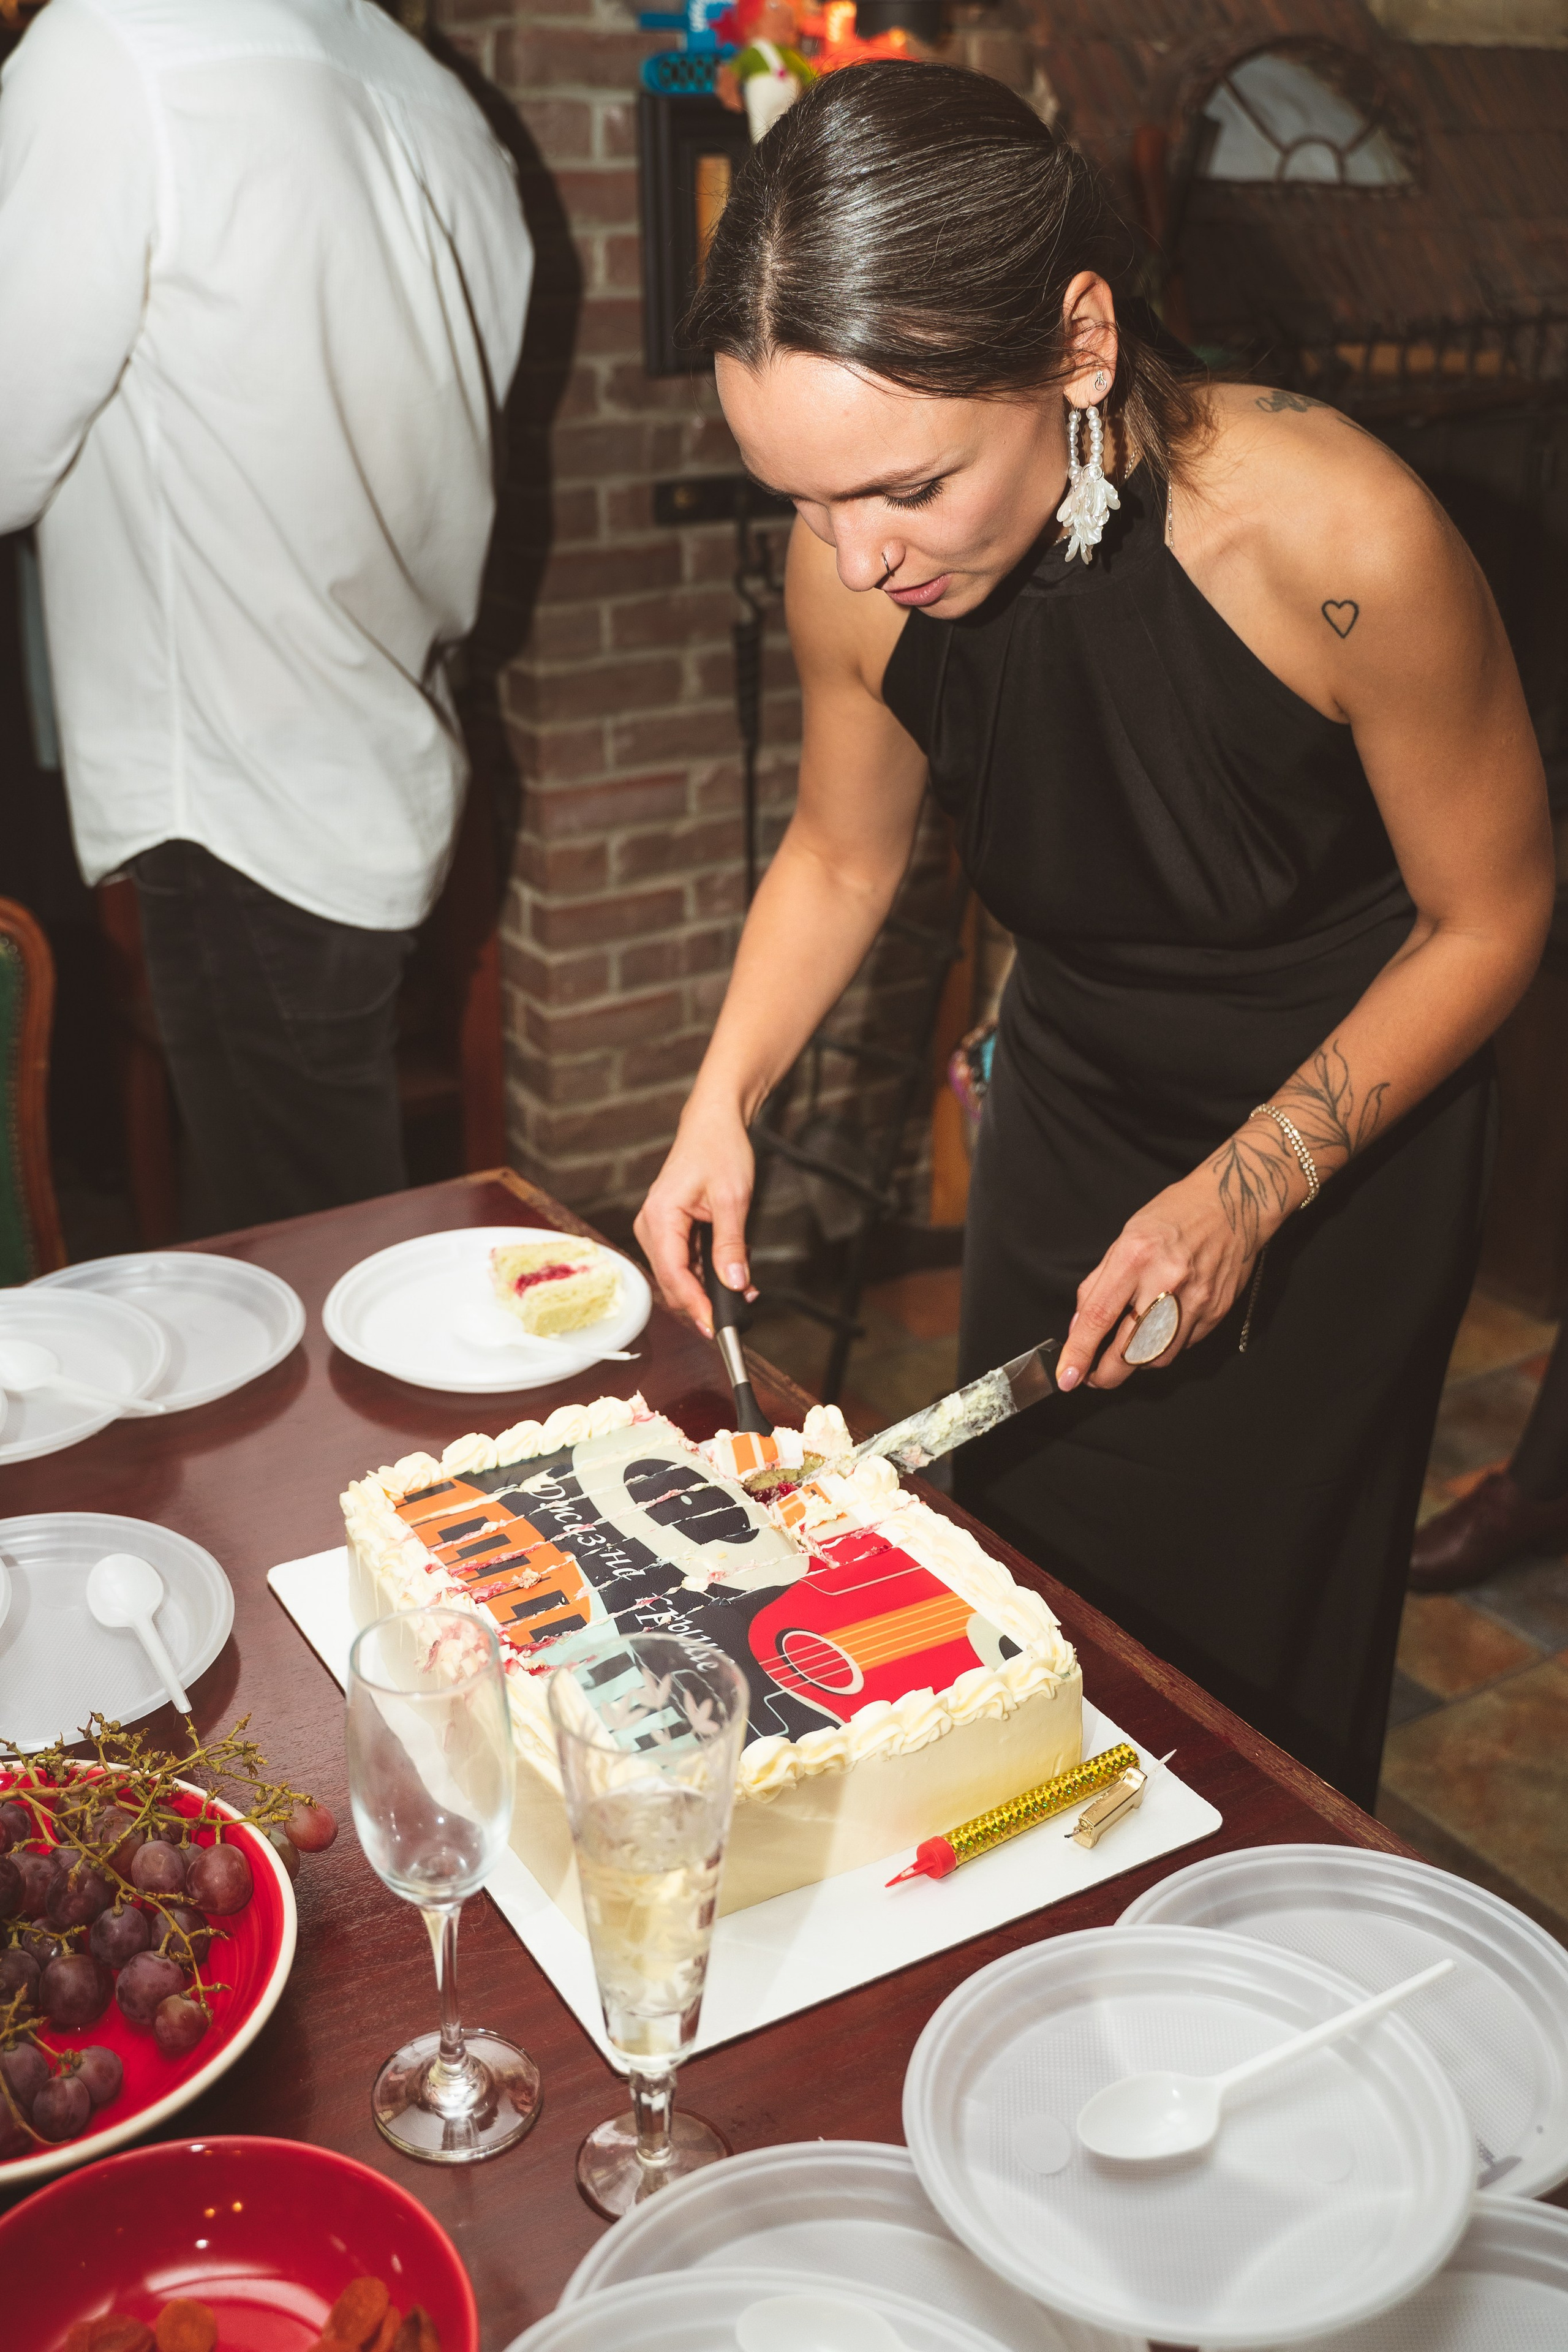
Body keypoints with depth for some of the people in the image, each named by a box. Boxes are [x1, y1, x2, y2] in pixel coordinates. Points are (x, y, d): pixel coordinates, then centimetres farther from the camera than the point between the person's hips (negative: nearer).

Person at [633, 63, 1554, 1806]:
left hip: (1338, 1128, -3)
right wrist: (722, 1100, -12)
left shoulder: (1335, 538, -33)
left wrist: (1246, 1192, -21)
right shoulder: (855, 571, -20)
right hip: (1069, 1104, 4)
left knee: (1249, 1654, 8)